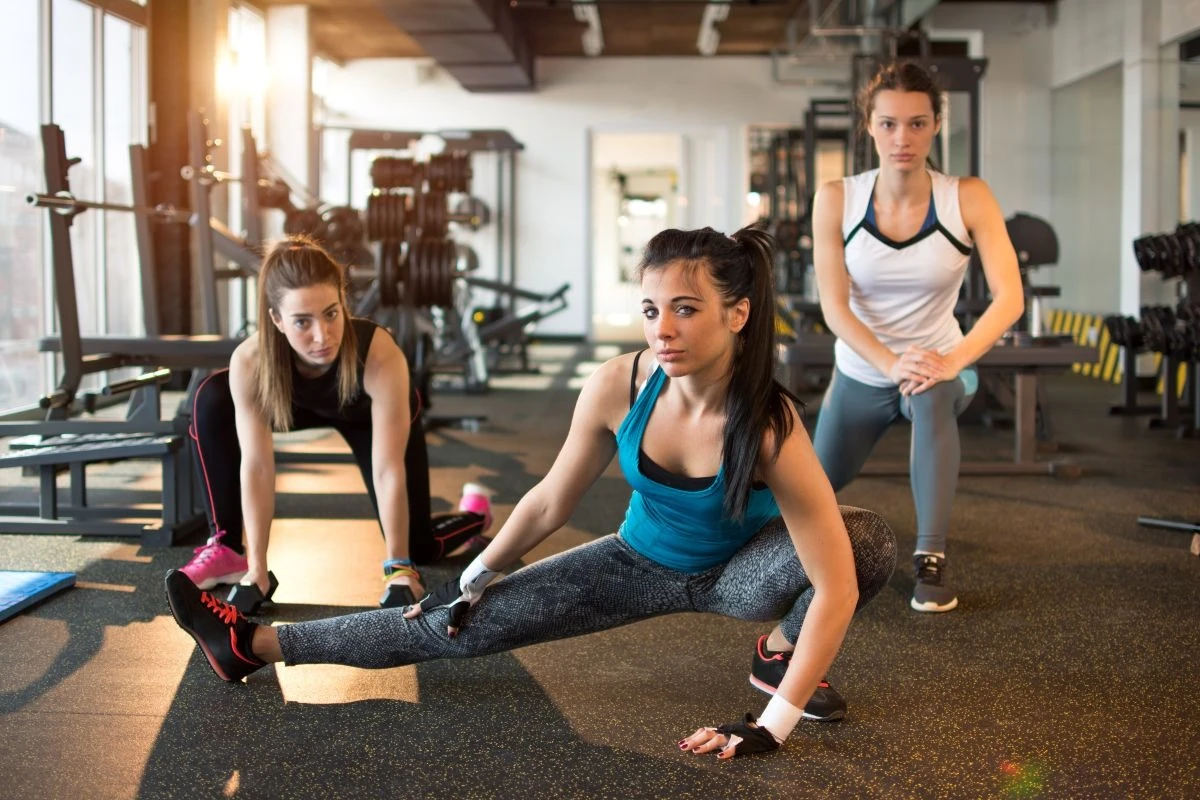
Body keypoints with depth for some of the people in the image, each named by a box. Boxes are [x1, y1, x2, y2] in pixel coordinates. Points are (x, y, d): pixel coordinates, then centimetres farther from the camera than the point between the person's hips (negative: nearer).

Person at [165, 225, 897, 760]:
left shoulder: (772, 426, -36)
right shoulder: (617, 387, -26)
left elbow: (836, 585, -35)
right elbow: (549, 503, -10)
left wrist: (773, 725, -37)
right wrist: (471, 581, 1)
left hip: (739, 575, -2)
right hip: (641, 562, 2)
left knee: (871, 543, -32)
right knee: (460, 626, -5)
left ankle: (781, 656, -6)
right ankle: (254, 645, 3)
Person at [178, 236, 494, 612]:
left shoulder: (381, 357, -44)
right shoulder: (249, 363, -38)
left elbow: (388, 470, -38)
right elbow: (256, 467, -32)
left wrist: (399, 568, -33)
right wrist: (257, 570, -31)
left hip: (374, 415, -2)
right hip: (309, 407, 2)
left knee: (417, 549, -3)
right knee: (212, 400, -22)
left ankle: (475, 512, 32)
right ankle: (227, 548, -10)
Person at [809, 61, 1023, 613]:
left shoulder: (968, 199, -18)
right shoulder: (836, 199, -17)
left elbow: (1009, 296, -23)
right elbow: (833, 304, -19)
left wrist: (953, 360, -38)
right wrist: (890, 362, -35)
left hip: (937, 364, -2)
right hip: (860, 373, 2)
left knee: (933, 397, -38)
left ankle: (931, 560, -30)